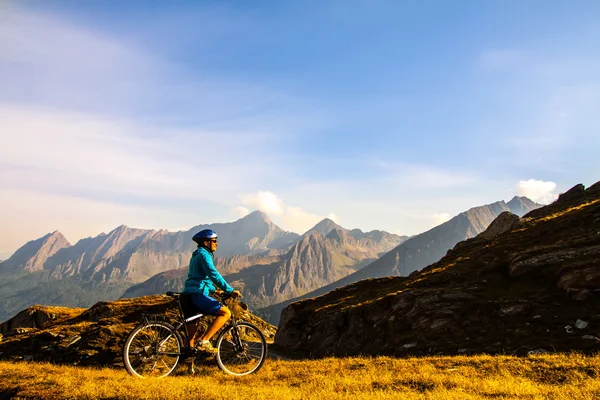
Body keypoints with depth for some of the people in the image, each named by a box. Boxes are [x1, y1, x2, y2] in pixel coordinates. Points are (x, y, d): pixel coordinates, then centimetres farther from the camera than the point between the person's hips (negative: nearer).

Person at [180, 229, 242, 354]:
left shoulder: (196, 255, 25)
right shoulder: (204, 255, -7)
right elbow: (214, 275, -19)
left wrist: (214, 290, 31)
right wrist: (230, 290, -21)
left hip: (187, 296, 10)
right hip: (197, 295, -10)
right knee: (226, 313, -11)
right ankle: (204, 340, -17)